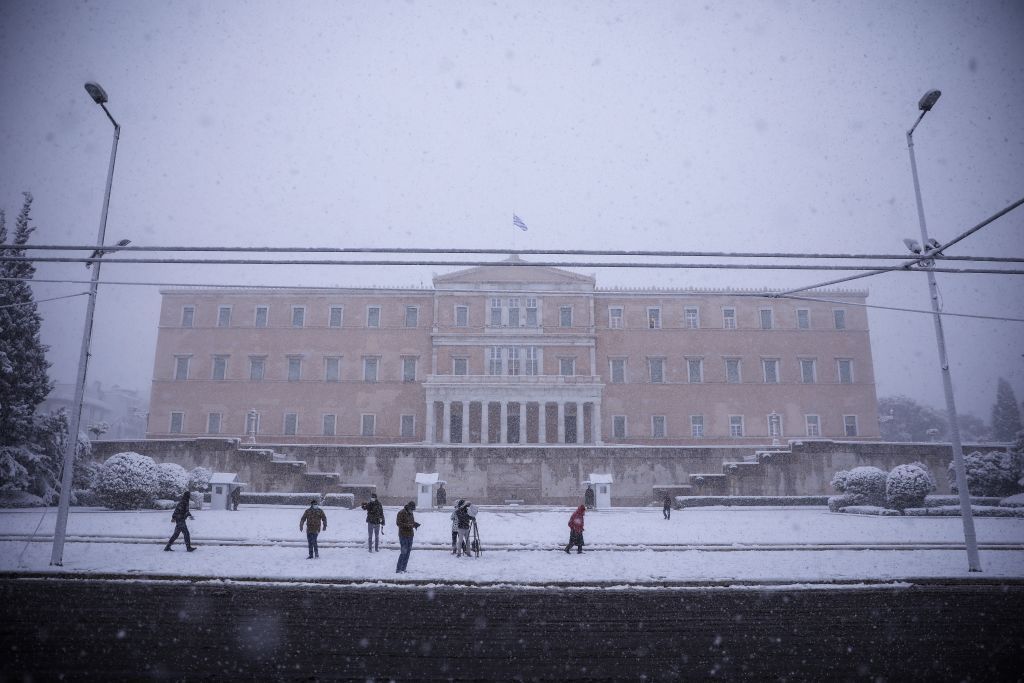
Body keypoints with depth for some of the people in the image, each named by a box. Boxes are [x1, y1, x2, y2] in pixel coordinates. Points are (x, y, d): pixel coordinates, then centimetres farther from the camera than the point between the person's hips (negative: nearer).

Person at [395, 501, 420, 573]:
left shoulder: (411, 513, 13)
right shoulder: (401, 513, -12)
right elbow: (398, 523, -18)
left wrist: (415, 524, -1)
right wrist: (408, 525, -28)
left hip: (410, 535, 8)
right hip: (403, 535, -8)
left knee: (408, 552, 8)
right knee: (403, 552, -11)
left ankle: (403, 569, 16)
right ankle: (398, 569, -5)